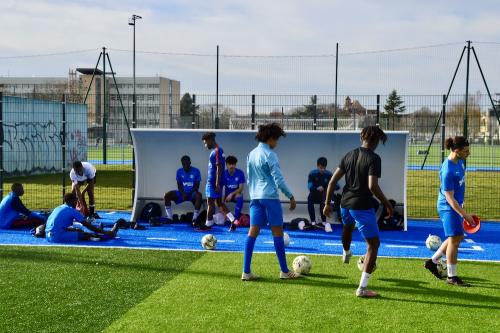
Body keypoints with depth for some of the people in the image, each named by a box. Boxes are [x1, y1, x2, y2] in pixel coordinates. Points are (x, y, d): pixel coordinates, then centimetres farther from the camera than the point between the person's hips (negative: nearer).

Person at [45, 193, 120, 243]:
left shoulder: (58, 208, 20)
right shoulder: (72, 210, -4)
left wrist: (75, 229, 31)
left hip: (49, 236, 9)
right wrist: (105, 232, 4)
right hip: (59, 237, -9)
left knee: (78, 230, 24)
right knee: (87, 235, 1)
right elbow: (88, 226, -2)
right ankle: (111, 234, 13)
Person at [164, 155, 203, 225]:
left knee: (198, 196, -39)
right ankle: (170, 218, -14)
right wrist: (183, 194, -18)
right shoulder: (179, 171, 3)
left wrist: (189, 194, -21)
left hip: (192, 193, -3)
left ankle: (194, 219, -35)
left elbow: (197, 185, -7)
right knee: (167, 196, -17)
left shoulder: (196, 171, -6)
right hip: (182, 192, 4)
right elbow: (179, 185, 2)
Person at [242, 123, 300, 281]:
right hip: (270, 197, -7)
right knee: (277, 232, 3)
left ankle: (246, 272, 0)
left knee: (253, 232, 3)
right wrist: (291, 196, -8)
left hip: (255, 197, 7)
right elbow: (278, 179, -13)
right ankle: (284, 271, 11)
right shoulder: (269, 155, -10)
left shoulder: (251, 154, 13)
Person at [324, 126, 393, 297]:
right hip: (362, 206, -7)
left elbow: (332, 181, 7)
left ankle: (346, 254, 67)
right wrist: (387, 204, -10)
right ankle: (362, 288, -3)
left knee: (348, 226, 39)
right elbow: (372, 186, -23)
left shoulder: (349, 155, 7)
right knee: (373, 244, 2)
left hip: (345, 204, 7)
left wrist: (327, 203, 14)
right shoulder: (374, 158, -12)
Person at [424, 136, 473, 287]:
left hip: (456, 205, 10)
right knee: (455, 238, -6)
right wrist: (464, 214, -27)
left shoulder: (459, 161, 2)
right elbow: (449, 198, -25)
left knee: (457, 237, 17)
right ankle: (452, 277, 5)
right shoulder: (448, 171, -27)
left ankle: (432, 262, 30)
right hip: (449, 207, -10)